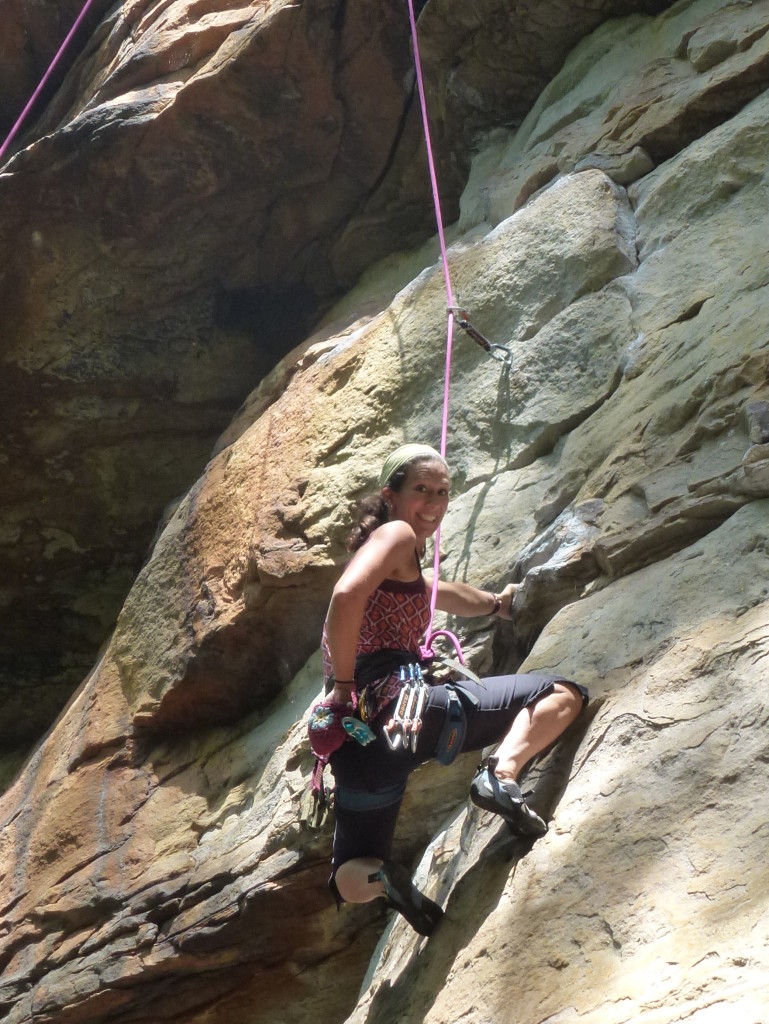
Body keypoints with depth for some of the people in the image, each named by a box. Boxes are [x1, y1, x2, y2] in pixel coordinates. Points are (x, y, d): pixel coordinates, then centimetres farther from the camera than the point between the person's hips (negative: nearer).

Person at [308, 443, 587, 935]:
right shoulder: (397, 534, 1)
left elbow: (443, 594, 48)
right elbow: (346, 596, -19)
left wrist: (496, 602, 63)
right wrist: (345, 684, -13)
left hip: (359, 736, 8)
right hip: (399, 703, -8)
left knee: (352, 881, 23)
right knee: (565, 693, 4)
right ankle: (502, 774, -21)